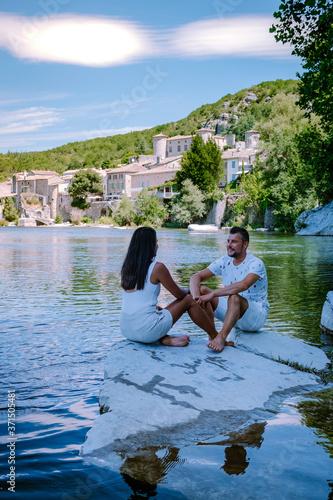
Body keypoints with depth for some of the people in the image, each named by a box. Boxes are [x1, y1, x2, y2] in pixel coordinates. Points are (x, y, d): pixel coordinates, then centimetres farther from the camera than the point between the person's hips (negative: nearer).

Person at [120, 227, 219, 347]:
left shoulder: (127, 267, 8)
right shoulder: (157, 267, -10)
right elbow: (179, 294, 1)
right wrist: (188, 291, 23)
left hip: (126, 330, 6)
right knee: (189, 300, 11)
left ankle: (166, 338, 9)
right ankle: (215, 336, 23)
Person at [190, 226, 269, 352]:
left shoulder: (255, 263, -16)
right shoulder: (224, 262, 2)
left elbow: (243, 285, -37)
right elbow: (196, 277, -4)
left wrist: (212, 295, -38)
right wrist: (196, 295, -26)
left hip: (257, 316, -6)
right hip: (232, 310, 6)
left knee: (234, 297, -37)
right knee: (202, 290, -13)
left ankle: (221, 337, -43)